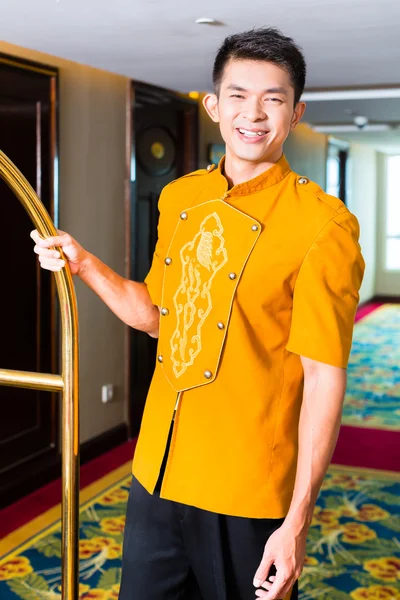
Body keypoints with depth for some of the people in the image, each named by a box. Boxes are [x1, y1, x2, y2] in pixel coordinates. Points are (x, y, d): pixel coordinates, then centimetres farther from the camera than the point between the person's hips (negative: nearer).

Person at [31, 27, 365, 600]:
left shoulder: (324, 225, -14)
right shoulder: (178, 198, 5)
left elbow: (324, 378, -15)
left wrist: (298, 522, -17)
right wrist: (85, 265, 2)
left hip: (249, 493, -5)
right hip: (157, 471, 6)